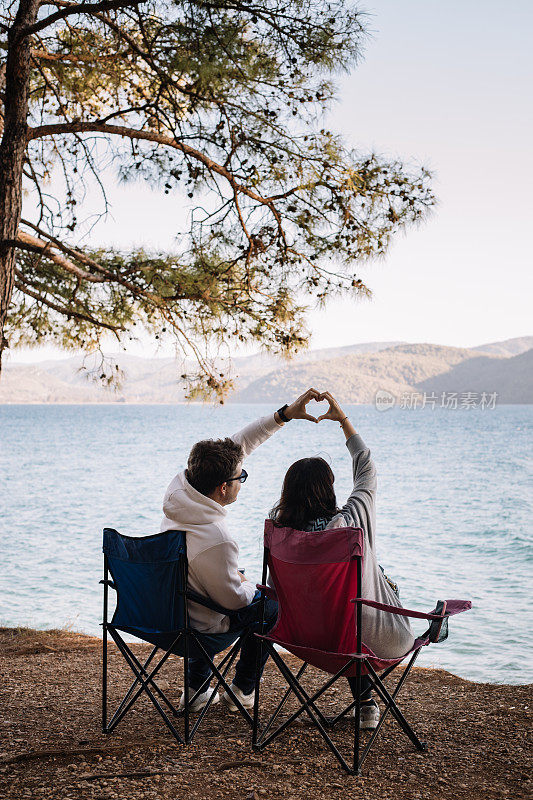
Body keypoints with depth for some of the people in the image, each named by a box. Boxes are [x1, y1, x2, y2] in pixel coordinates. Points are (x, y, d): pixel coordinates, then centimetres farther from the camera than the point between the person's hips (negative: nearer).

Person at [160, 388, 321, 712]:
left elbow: (237, 444, -6)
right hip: (199, 631, -7)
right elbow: (235, 600, -23)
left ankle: (196, 690, 35)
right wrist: (250, 585, 0)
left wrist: (285, 414, -7)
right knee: (271, 606, 18)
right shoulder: (217, 540, -38)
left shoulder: (181, 486, -16)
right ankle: (243, 690, 33)